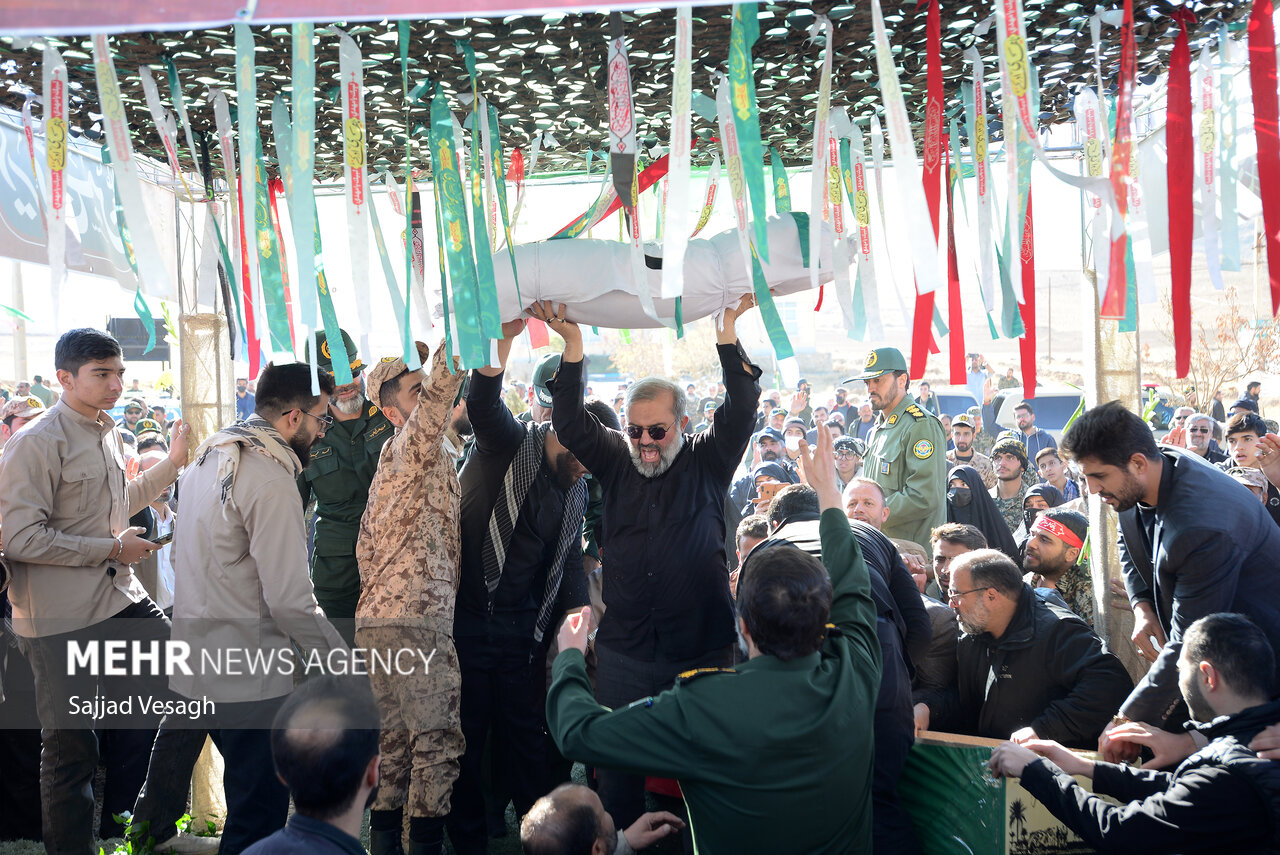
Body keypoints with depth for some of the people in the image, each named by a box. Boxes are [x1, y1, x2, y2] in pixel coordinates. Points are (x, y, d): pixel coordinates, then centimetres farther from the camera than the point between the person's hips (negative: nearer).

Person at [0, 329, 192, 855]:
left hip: (119, 595, 8)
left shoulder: (109, 435, 13)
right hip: (60, 618, -8)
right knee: (71, 748, 3)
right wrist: (112, 548, -15)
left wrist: (173, 463, 22)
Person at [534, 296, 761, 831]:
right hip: (624, 654, 2)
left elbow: (741, 410, -10)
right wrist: (573, 345, -13)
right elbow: (570, 424, -3)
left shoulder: (707, 462, 2)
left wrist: (728, 334, -21)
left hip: (702, 652, -2)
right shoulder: (616, 461, 8)